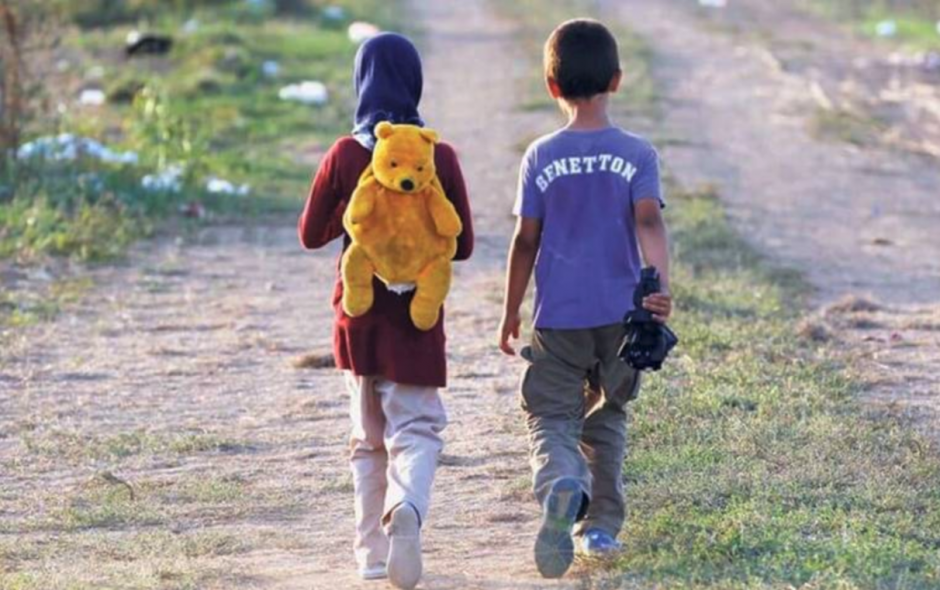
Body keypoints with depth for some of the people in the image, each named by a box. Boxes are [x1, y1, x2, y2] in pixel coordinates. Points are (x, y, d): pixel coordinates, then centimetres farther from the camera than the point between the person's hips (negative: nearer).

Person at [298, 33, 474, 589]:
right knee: (415, 428, -2)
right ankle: (407, 508, -32)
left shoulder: (345, 156, -5)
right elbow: (463, 245, -1)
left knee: (368, 435, 16)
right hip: (416, 315, -2)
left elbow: (311, 234, 4)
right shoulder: (440, 157, -6)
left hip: (358, 312, 2)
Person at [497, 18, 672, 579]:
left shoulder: (542, 157, -2)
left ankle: (563, 485, -32)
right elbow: (649, 221, -17)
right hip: (621, 313, 2)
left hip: (559, 317, -2)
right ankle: (602, 523, 17)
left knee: (550, 417, -1)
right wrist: (660, 283, -27)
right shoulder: (637, 153, -2)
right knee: (607, 417, 19)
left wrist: (512, 311, 8)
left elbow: (527, 240, -1)